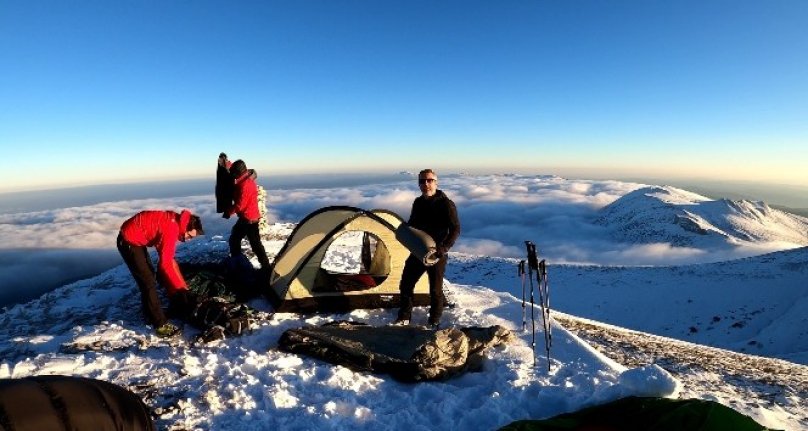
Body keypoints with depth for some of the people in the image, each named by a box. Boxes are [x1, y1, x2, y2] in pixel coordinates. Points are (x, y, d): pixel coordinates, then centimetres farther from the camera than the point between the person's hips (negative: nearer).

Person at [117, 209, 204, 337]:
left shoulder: (174, 222, -1)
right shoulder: (171, 229, -28)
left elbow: (167, 257, 11)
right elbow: (165, 263, -25)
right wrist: (181, 287, -18)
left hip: (136, 240, 10)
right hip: (128, 242, -10)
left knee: (149, 275, 19)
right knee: (148, 282, -9)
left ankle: (150, 313, 34)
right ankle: (160, 324, -4)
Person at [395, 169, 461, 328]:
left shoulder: (445, 204, -13)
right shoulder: (418, 202, 6)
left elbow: (455, 229, -13)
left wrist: (445, 248, -25)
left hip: (436, 254, -5)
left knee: (435, 290, 6)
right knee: (405, 285, 10)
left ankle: (434, 322, 27)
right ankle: (404, 317, 29)